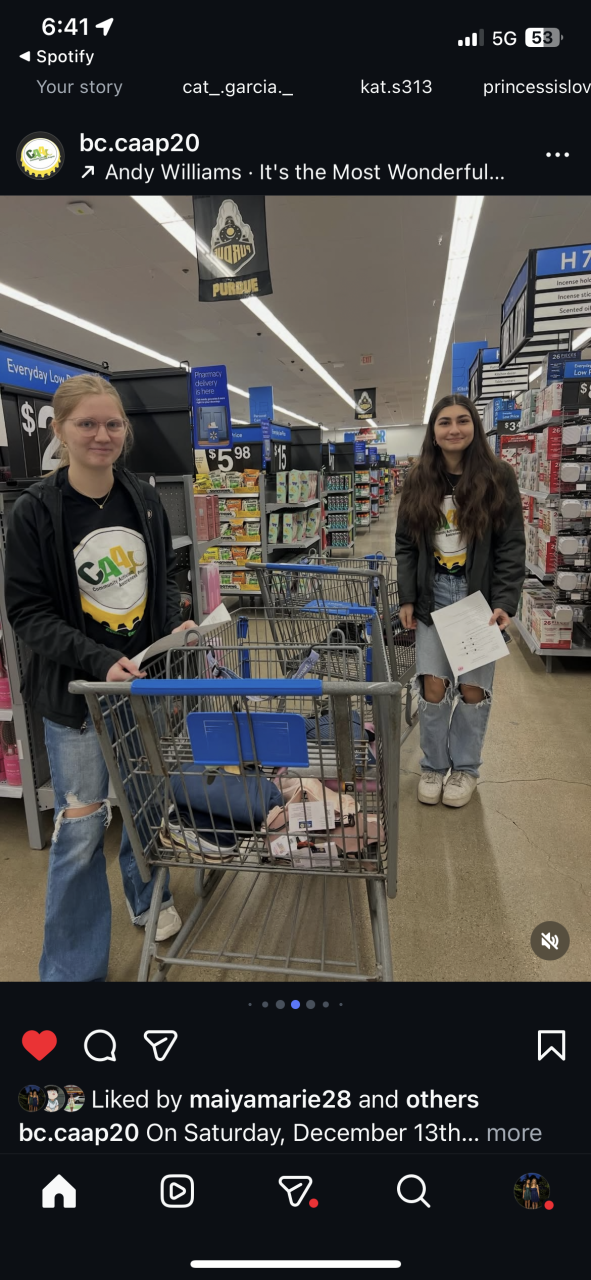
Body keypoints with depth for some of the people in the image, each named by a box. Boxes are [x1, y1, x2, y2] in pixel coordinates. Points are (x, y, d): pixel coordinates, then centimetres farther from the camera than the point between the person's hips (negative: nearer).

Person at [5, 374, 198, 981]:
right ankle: (73, 967, 23)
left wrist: (175, 625, -6)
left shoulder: (144, 499, 1)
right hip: (76, 690, -4)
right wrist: (101, 661, -22)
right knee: (81, 828, 3)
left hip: (147, 679, 4)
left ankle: (147, 895, 47)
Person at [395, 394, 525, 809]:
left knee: (473, 687, 3)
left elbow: (512, 546, -4)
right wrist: (407, 599, 0)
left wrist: (504, 603, -13)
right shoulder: (418, 480, 5)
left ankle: (465, 768, 23)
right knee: (433, 684, 0)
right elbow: (406, 544, 7)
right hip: (433, 595, 2)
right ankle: (434, 766, 20)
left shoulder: (498, 477, -2)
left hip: (480, 595, -2)